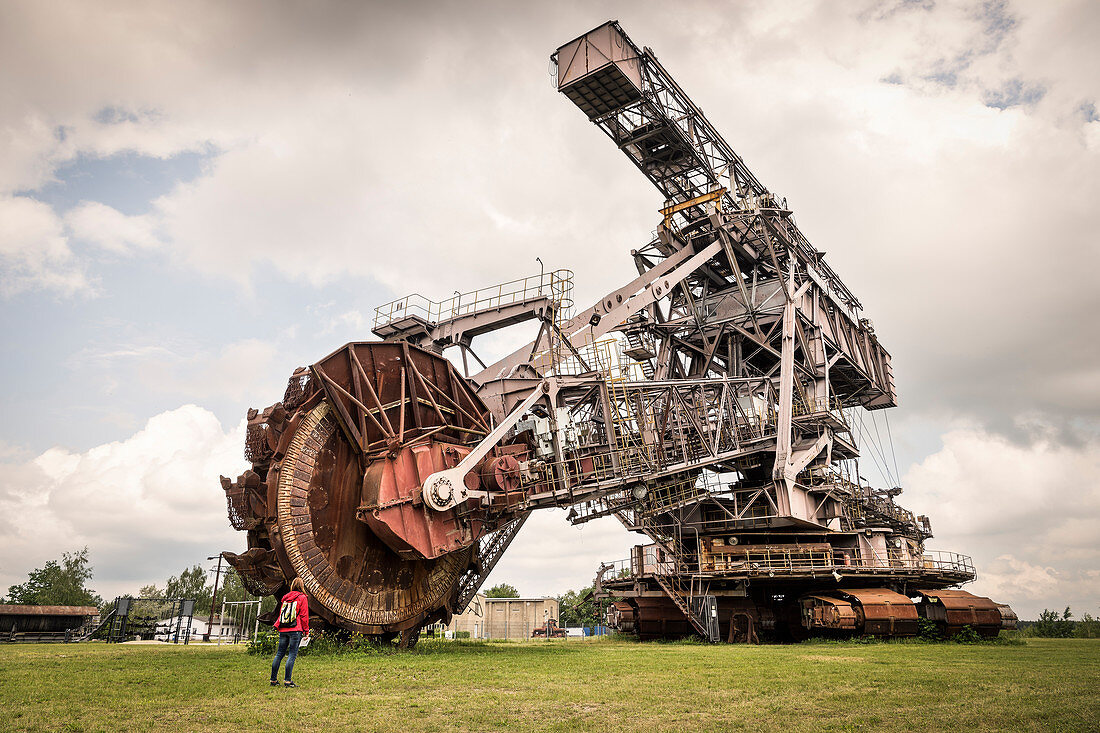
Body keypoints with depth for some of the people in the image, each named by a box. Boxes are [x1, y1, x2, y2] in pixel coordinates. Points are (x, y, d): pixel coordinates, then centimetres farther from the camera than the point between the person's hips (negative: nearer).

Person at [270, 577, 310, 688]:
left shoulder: (285, 598, 13)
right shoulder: (302, 598, -2)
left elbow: (281, 613, 16)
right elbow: (304, 615, -3)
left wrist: (277, 626, 21)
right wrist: (306, 630, 2)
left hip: (283, 630, 6)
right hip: (295, 630, -6)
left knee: (279, 654, 10)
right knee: (292, 655, -4)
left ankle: (273, 679, 14)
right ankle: (287, 680, -8)